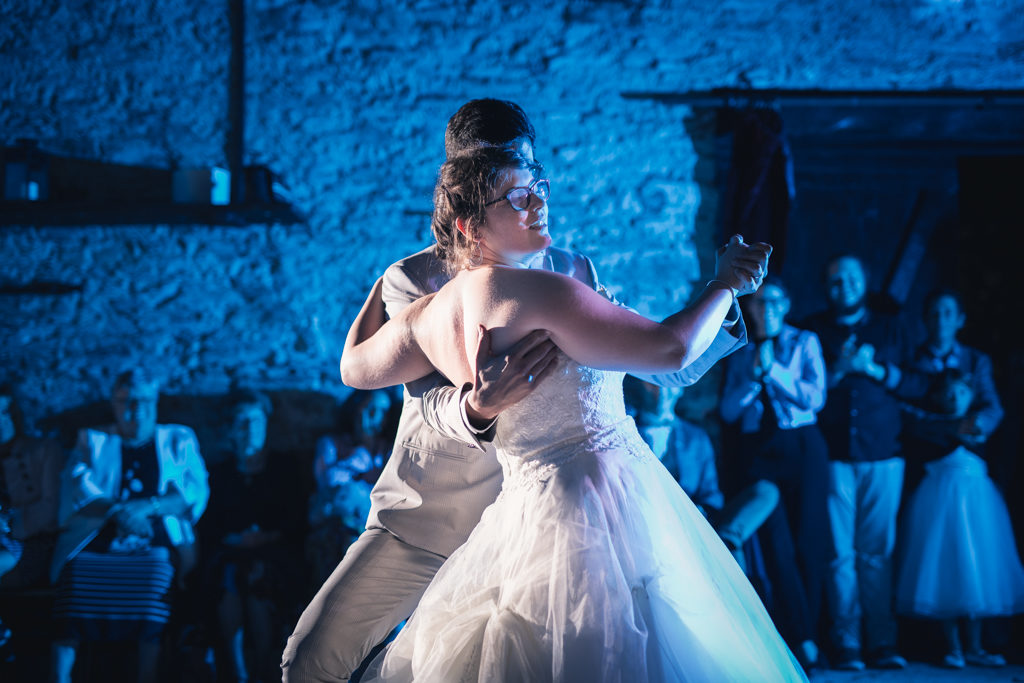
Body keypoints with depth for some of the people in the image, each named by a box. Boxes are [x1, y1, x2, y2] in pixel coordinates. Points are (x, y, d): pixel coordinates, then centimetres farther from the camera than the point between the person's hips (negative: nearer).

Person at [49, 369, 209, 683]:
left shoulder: (178, 440, 18)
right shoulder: (93, 442, 18)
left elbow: (195, 492, 5)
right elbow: (79, 488, 2)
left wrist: (148, 507, -12)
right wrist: (119, 511, -16)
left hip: (153, 544, 0)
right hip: (95, 543, 1)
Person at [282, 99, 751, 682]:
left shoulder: (574, 274, 1)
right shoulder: (410, 282, -8)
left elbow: (670, 362, 3)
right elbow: (435, 405, -21)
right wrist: (477, 407, -44)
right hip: (424, 524, -1)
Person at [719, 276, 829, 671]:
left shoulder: (804, 343, 8)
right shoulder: (740, 353, 12)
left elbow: (815, 397, -5)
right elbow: (728, 411, 4)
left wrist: (773, 367, -11)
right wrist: (755, 373, -9)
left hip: (802, 448, -1)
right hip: (758, 452, 1)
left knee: (809, 545, -2)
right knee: (777, 545, -10)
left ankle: (797, 641, 7)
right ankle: (803, 640, -8)